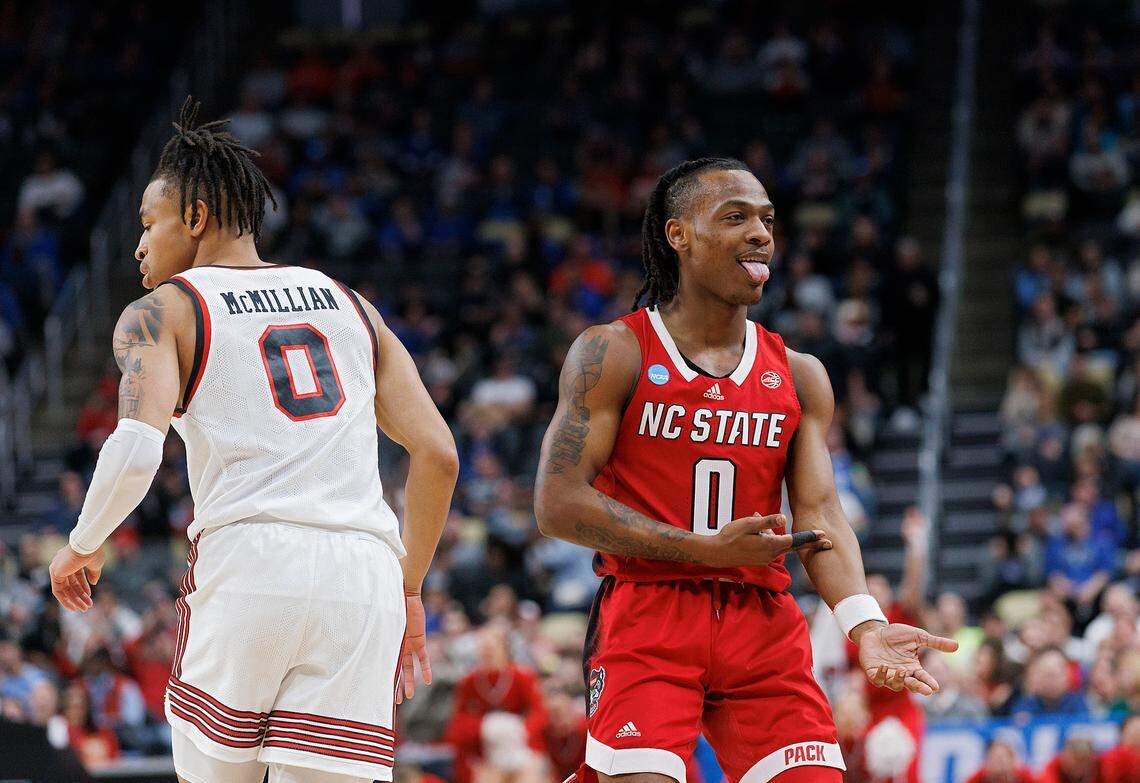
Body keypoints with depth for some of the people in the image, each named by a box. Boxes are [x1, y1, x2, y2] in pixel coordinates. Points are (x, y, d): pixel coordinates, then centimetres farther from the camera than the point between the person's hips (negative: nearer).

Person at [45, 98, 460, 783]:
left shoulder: (163, 311, 9)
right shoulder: (349, 305, 23)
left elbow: (137, 452, -9)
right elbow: (438, 455, 15)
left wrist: (83, 547, 9)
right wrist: (409, 591, 24)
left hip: (249, 558, -3)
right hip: (363, 572, 3)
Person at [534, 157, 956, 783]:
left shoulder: (799, 377, 12)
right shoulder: (614, 354, 0)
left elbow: (819, 515, 3)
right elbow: (558, 504, -8)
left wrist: (864, 624, -18)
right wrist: (707, 549, -15)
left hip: (765, 630, 4)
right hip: (646, 618, -4)